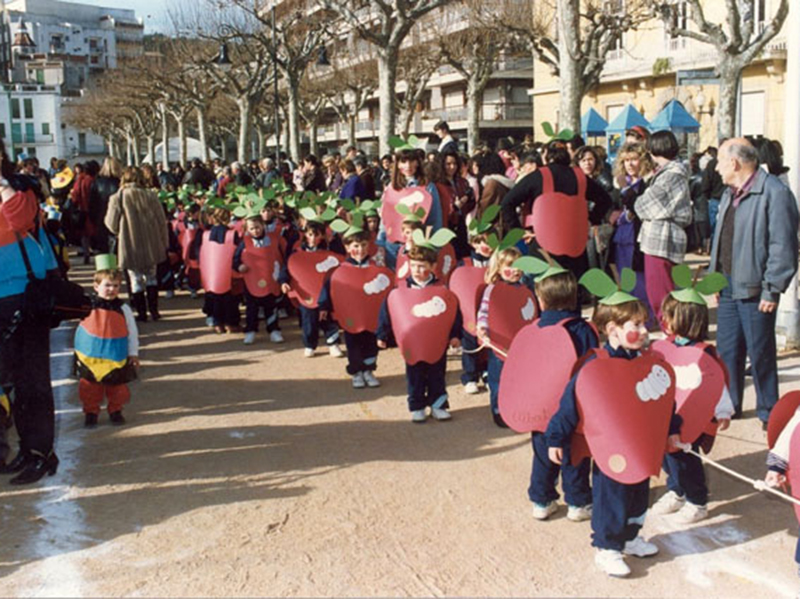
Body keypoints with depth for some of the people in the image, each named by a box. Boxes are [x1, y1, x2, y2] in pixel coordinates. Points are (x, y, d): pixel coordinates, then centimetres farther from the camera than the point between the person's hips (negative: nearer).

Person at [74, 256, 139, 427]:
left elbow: (132, 332, 0)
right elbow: (79, 330, 5)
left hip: (117, 359, 0)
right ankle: (91, 412, 23)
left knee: (117, 387, 10)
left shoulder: (123, 308, -7)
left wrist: (133, 354, 0)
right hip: (90, 357, 0)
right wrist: (79, 352, 7)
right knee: (90, 388, 7)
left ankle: (115, 411, 29)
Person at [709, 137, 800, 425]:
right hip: (729, 286, 8)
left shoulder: (775, 193, -14)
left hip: (754, 289, -8)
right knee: (727, 349, 13)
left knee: (760, 353, 3)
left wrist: (772, 290, -18)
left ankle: (768, 412, 17)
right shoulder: (730, 193, 14)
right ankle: (729, 405, 27)